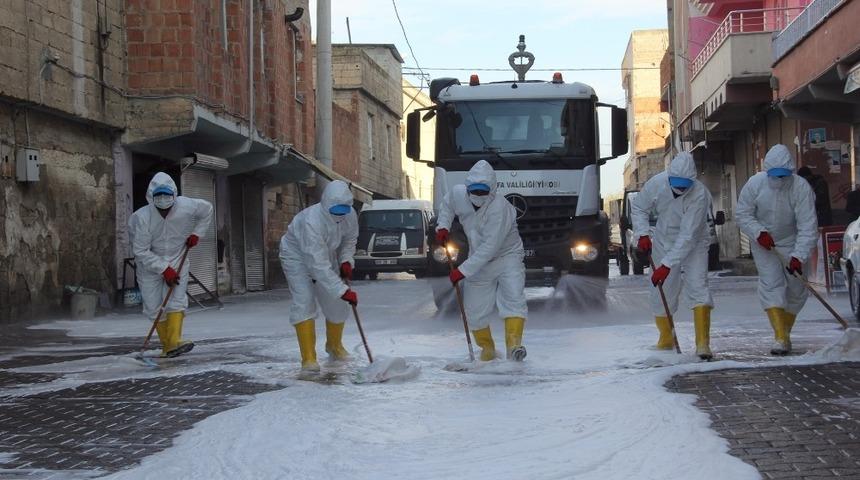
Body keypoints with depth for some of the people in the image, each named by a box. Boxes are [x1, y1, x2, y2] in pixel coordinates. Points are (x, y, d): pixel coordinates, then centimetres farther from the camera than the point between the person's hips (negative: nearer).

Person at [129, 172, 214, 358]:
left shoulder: (186, 207, -18)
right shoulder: (142, 217, -26)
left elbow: (207, 209, 4)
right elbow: (141, 251, -22)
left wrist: (197, 233, -2)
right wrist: (164, 269, -24)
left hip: (177, 260, 1)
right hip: (150, 264, -1)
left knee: (176, 299, -16)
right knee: (154, 307, -1)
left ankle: (175, 341, -22)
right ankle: (167, 346, 12)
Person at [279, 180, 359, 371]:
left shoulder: (350, 215, -22)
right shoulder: (311, 222, -42)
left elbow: (350, 238, 4)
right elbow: (319, 265, -43)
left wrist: (346, 260, -14)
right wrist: (343, 290, -44)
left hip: (326, 254, 6)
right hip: (297, 255, -6)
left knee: (336, 303, 6)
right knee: (304, 301, -20)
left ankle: (334, 345, 33)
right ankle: (308, 357, -17)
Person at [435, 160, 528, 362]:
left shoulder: (499, 208, -31)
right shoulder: (458, 194, -12)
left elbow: (489, 248, -32)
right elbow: (447, 204, 16)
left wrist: (463, 270, -30)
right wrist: (443, 226, 0)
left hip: (507, 256, -5)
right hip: (479, 262, 5)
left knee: (514, 299, -26)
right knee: (475, 311, 6)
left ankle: (513, 345, -33)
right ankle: (487, 349, 25)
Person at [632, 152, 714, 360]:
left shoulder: (699, 195, -31)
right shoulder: (657, 183, -20)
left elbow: (687, 236, -32)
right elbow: (639, 207, 1)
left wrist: (667, 265, -34)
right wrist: (642, 234, -12)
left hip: (694, 245, -3)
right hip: (664, 241, 3)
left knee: (697, 286, -19)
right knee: (661, 294, 4)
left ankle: (703, 343, -20)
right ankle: (666, 339, 25)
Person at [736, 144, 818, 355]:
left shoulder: (801, 188, -24)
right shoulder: (755, 184, -18)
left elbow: (808, 226, -27)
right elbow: (742, 214, -7)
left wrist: (798, 256, -35)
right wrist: (759, 232, -23)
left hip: (792, 244, 0)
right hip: (763, 243, 0)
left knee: (796, 289, 4)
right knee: (771, 285, -14)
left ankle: (785, 332, 25)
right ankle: (781, 338, -20)